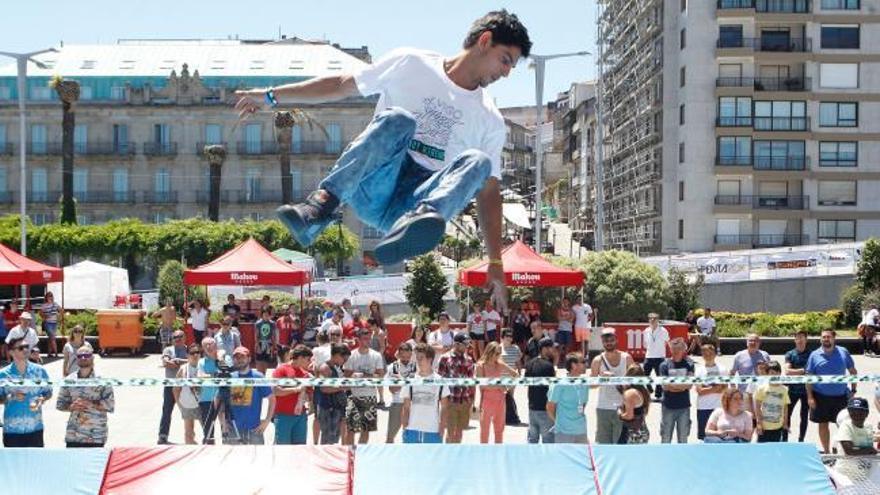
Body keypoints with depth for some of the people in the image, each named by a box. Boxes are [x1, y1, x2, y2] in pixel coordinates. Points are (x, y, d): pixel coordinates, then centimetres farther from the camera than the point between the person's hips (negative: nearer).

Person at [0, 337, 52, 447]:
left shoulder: (39, 371, 2)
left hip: (35, 428, 1)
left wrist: (42, 399, -11)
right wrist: (11, 397, -17)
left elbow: (48, 392, 10)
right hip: (12, 430, -1)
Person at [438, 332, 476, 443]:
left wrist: (472, 399, 9)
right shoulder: (445, 359, -4)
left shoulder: (468, 360, 10)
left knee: (460, 430, 11)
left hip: (465, 401, 4)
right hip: (450, 401, -4)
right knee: (450, 431, -1)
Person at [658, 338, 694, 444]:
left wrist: (672, 385, -12)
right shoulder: (665, 365, -1)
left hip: (684, 406, 1)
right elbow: (665, 386, -9)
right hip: (668, 406, -1)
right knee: (665, 438, 4)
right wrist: (682, 385, -9)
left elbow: (689, 385, -7)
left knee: (683, 438, 9)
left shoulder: (688, 364, 2)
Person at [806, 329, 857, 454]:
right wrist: (810, 397, -6)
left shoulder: (843, 352, 1)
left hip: (840, 396, 0)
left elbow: (853, 371, 9)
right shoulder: (815, 355, -1)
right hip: (821, 397, 0)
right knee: (823, 424, 8)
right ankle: (826, 451, 22)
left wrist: (853, 390, 2)